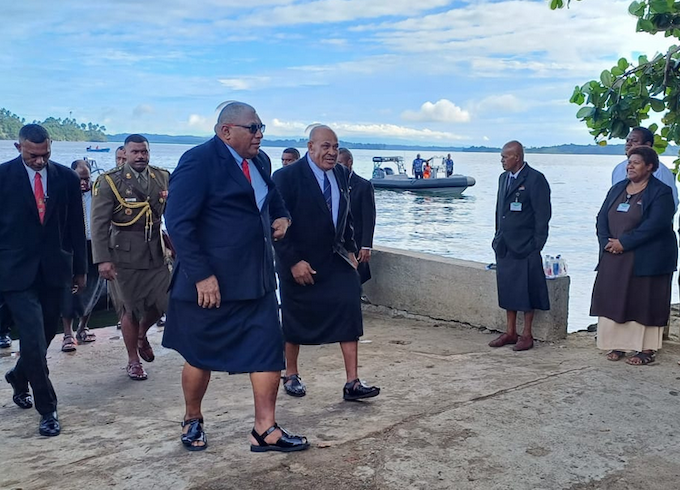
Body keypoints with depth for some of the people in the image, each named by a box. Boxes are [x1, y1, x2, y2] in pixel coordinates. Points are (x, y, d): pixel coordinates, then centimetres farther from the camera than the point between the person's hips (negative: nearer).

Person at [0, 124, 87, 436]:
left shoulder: (66, 178, 2)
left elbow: (76, 227, 8)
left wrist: (80, 268, 10)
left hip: (54, 270, 3)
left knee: (44, 336, 13)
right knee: (34, 339, -8)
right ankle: (47, 410, 5)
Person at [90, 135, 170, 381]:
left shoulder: (162, 178, 6)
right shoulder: (109, 181, -5)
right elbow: (99, 223, -8)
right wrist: (103, 259, -14)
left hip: (156, 251, 4)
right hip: (125, 254, -3)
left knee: (164, 301, 3)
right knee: (130, 309, 4)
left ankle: (141, 336, 36)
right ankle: (133, 361, 23)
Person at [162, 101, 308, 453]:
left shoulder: (260, 161, 10)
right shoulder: (199, 161, -14)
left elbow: (272, 198, 30)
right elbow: (178, 222, -19)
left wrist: (281, 216, 7)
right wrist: (201, 275, -23)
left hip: (257, 279, 7)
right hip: (211, 283, -7)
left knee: (269, 351, 3)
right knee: (201, 357, 10)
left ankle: (265, 430, 13)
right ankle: (192, 421, 33)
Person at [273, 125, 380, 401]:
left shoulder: (340, 174, 5)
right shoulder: (287, 177, -13)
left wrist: (350, 250, 9)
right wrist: (293, 261, -19)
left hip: (336, 259, 5)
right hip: (300, 262, -4)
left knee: (349, 310, -7)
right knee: (295, 319, 9)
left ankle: (352, 383, -3)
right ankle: (291, 375, 29)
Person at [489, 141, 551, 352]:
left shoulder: (535, 179, -10)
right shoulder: (503, 178, 14)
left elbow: (542, 214, -11)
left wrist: (536, 245, -13)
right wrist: (498, 237, 13)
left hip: (525, 247, -7)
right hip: (504, 245, 7)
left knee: (526, 290, 0)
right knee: (506, 289, 11)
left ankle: (526, 335, 10)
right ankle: (510, 332, 21)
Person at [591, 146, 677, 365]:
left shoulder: (661, 192, -7)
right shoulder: (617, 189, 12)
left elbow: (655, 224, -18)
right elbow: (602, 217, 7)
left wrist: (624, 242, -20)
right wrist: (607, 242, -10)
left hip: (646, 260, -6)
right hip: (614, 259, 6)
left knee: (645, 302, 0)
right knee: (614, 300, 6)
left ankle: (647, 350, 9)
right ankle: (618, 345, 17)